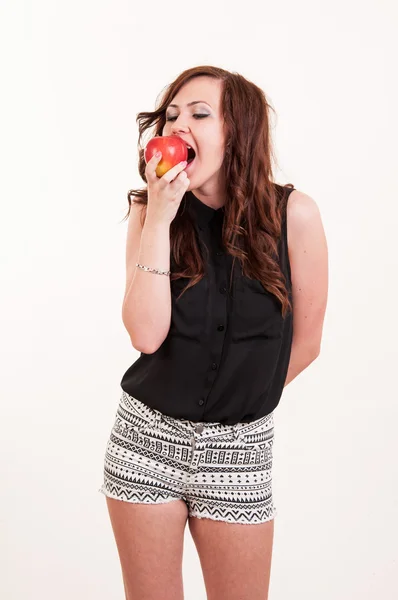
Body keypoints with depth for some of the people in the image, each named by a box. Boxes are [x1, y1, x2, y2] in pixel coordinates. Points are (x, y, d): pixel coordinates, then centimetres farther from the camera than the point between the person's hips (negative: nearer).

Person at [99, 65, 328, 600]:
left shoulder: (293, 214, -11)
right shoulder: (150, 213, -4)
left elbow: (304, 342, -1)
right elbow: (146, 334, -17)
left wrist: (235, 404, 9)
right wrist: (160, 217, -20)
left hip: (240, 450, -1)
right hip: (147, 438, 1)